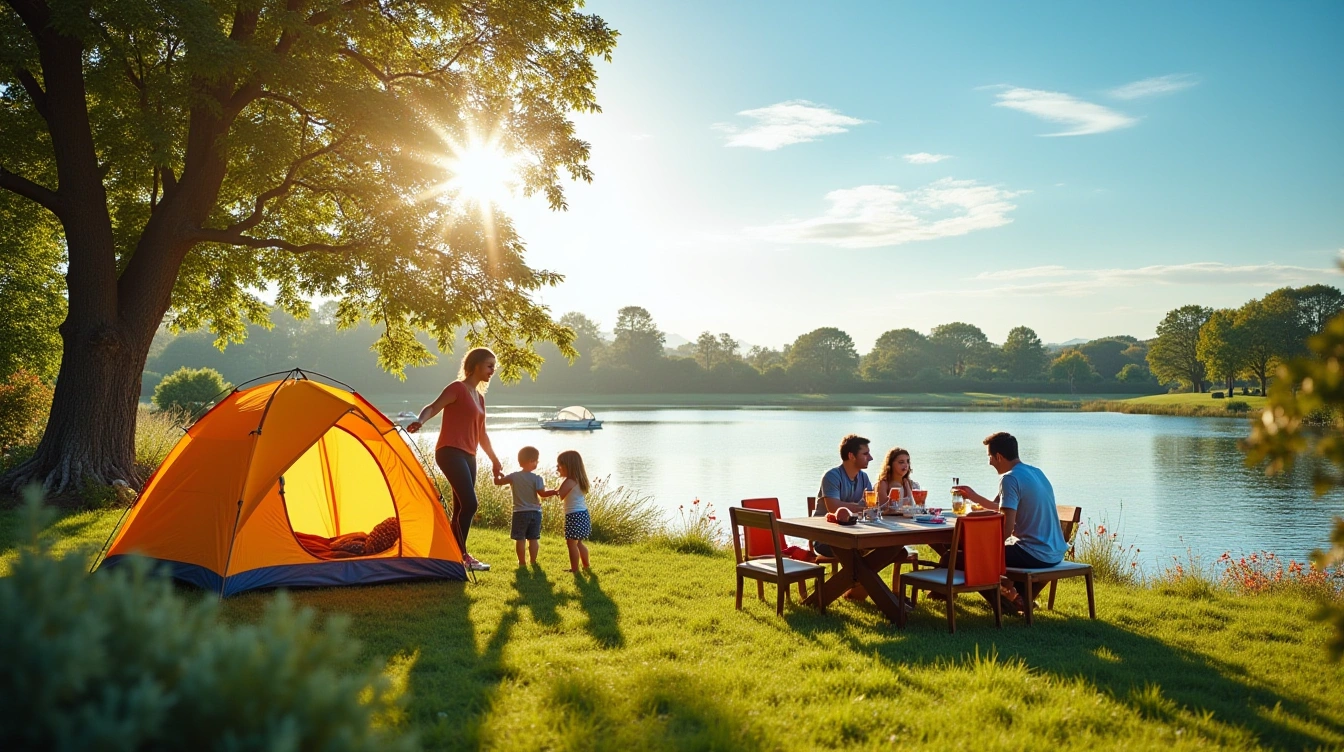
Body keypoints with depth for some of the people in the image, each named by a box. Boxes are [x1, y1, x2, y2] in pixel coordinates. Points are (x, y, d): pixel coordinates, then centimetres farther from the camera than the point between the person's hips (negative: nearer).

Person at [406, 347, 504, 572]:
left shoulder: (479, 397, 20)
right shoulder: (457, 389, -5)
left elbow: (481, 433, 27)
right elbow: (433, 407, -18)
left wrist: (494, 459, 32)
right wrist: (420, 421, -39)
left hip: (468, 456, 9)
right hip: (451, 452, -9)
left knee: (462, 507, 8)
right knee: (469, 503, -16)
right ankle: (461, 555, -8)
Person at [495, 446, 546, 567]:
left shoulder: (514, 477, -5)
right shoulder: (537, 478, -10)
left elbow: (497, 482, -1)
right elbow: (542, 493, -15)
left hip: (520, 512, 0)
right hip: (535, 512, 0)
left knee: (520, 539, 7)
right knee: (533, 538, 9)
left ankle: (522, 561, 10)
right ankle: (533, 561, 13)